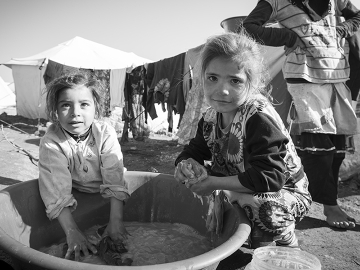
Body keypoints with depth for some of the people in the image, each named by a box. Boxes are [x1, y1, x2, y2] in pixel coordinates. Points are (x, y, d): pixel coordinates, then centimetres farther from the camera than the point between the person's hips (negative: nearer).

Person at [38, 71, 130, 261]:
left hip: (104, 193, 0)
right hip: (76, 194, 1)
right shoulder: (51, 142, -28)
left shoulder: (106, 133, -26)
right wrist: (72, 232, -42)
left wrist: (116, 221, -34)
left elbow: (114, 181, -27)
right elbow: (57, 192, -32)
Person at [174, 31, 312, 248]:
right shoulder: (211, 117, -5)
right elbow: (194, 152, 4)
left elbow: (270, 177, -36)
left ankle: (286, 247, -4)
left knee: (263, 207, -39)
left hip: (285, 192, -6)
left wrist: (214, 183, -33)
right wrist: (187, 164, -22)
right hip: (237, 189, 7)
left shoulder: (260, 120, -30)